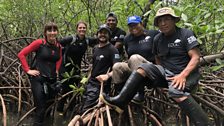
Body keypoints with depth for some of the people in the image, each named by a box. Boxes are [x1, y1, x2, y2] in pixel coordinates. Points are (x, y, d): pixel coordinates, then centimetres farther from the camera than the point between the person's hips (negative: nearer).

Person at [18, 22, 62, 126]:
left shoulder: (58, 46, 5)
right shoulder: (39, 43, -10)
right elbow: (21, 54, -6)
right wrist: (28, 70, -9)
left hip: (52, 79, 5)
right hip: (38, 78, -5)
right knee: (41, 108, -7)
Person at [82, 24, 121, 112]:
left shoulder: (112, 49, -10)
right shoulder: (95, 48, 14)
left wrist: (107, 75, -38)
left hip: (101, 84, -8)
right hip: (91, 82, 8)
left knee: (86, 110, -15)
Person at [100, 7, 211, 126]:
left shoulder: (185, 34, -9)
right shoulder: (157, 39, 8)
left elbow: (196, 57, -15)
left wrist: (183, 75, -27)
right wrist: (159, 75, 2)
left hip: (187, 73, -5)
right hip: (166, 72, 6)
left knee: (175, 91, -37)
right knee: (144, 67, -16)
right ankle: (120, 101, -23)